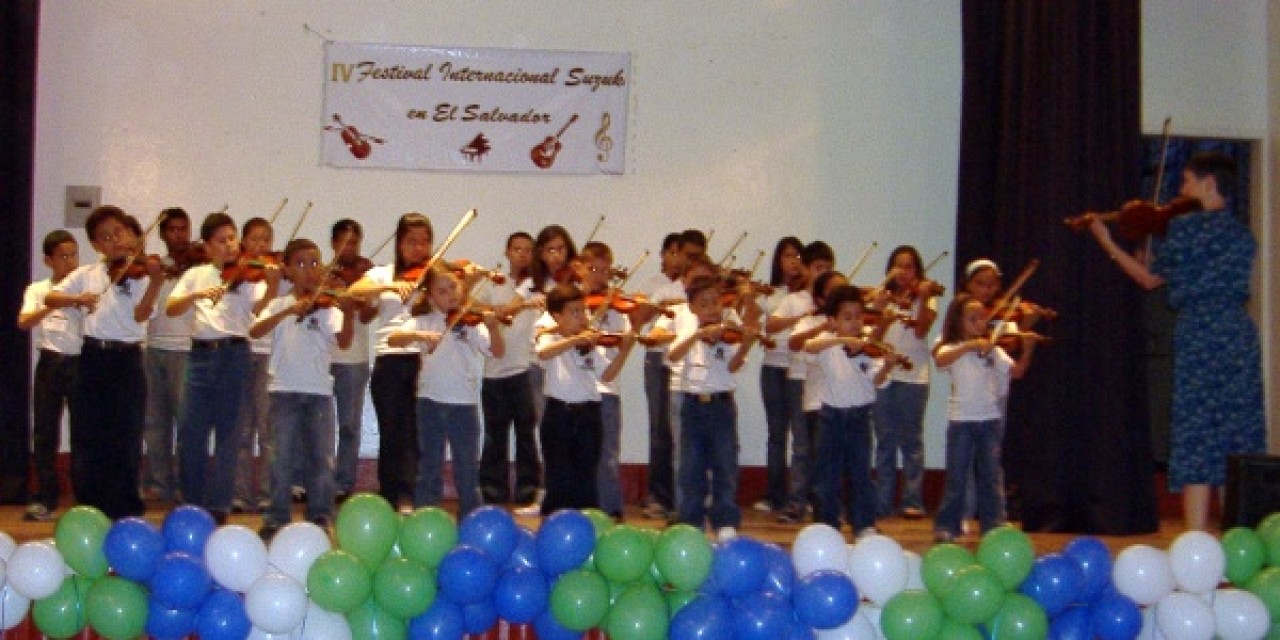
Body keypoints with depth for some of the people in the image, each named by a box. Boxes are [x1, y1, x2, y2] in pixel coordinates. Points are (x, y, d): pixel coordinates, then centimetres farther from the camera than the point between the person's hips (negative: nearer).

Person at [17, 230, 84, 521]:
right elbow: (23, 322, -11)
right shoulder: (38, 290, 7)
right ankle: (45, 499, 12)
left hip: (81, 363, 0)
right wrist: (54, 304, -25)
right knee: (44, 432, 3)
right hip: (50, 364, 1)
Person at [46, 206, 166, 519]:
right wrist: (78, 298, -17)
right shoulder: (87, 274, 10)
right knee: (86, 439, 6)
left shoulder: (142, 273, -1)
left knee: (125, 441, 0)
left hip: (126, 361, -3)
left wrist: (155, 281, -35)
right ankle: (91, 513, 17)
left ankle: (124, 513, 10)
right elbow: (50, 298, 2)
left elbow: (141, 314, -17)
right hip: (92, 360, 4)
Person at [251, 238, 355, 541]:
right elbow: (254, 332, -9)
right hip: (285, 390, 0)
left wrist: (348, 312, -31)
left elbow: (343, 341, -12)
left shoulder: (328, 307, 4)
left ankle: (320, 519, 13)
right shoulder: (280, 305, 7)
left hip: (319, 391, 0)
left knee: (321, 458, 2)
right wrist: (289, 311, -22)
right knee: (283, 457, -1)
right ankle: (276, 518, 10)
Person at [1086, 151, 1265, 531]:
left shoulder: (1184, 227, -5)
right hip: (1240, 335, 6)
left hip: (1199, 336, -5)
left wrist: (1107, 243, 15)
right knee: (1241, 440, 9)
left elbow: (1151, 280, 5)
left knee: (1197, 441, -4)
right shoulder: (1242, 235, 12)